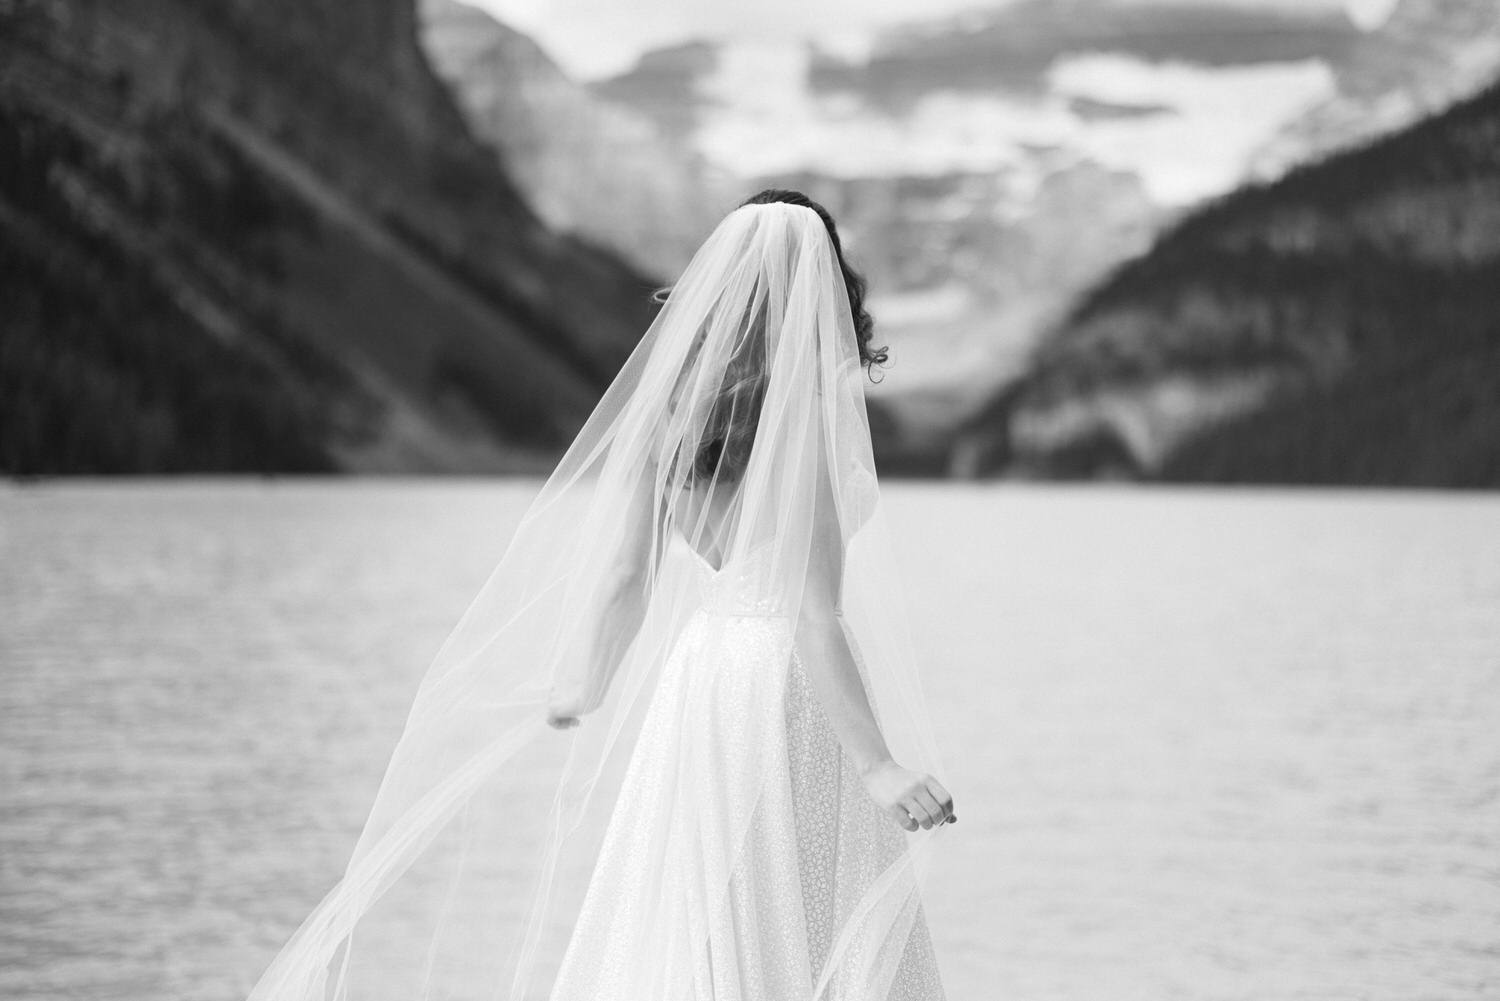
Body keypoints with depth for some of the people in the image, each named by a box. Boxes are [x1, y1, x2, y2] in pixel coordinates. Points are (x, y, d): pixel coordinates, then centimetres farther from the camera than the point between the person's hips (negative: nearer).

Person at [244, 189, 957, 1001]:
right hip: (791, 697, -7)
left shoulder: (673, 408, 2)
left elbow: (625, 576, 7)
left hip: (702, 672, 7)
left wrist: (585, 687, 23)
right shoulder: (803, 424, -18)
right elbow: (815, 616, -21)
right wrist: (877, 764, -19)